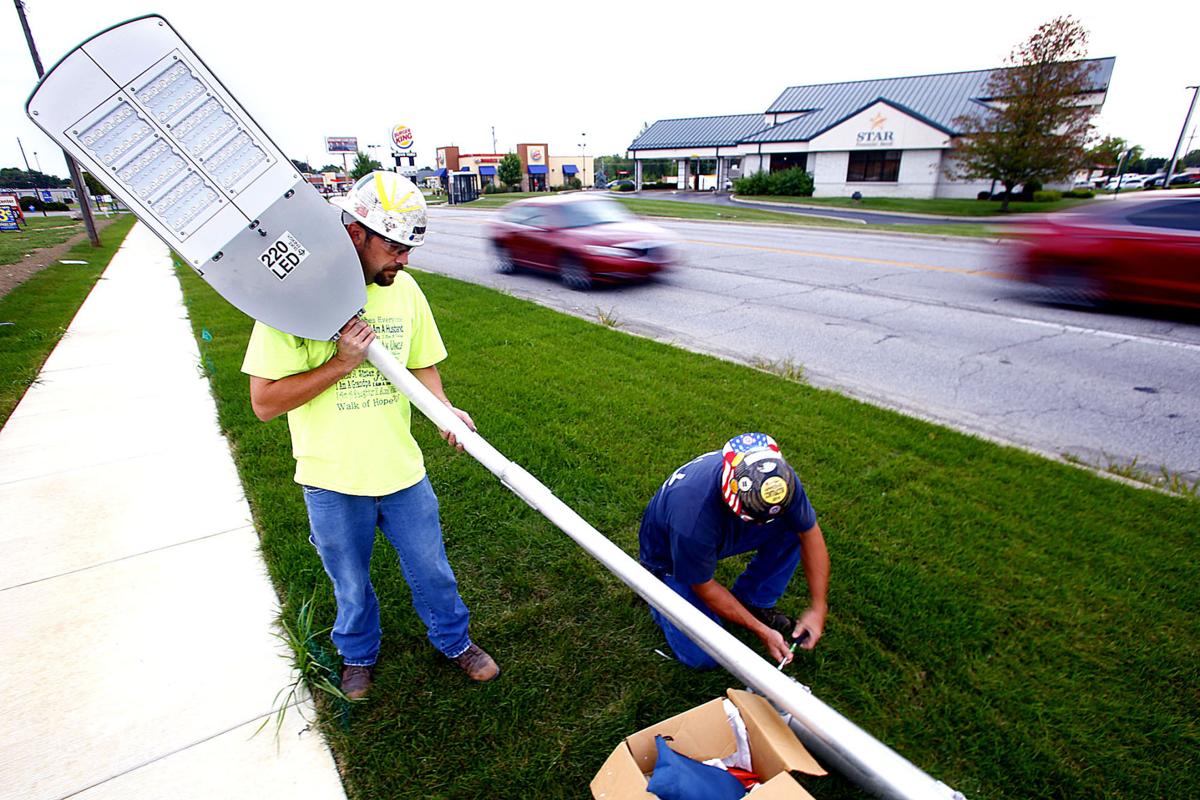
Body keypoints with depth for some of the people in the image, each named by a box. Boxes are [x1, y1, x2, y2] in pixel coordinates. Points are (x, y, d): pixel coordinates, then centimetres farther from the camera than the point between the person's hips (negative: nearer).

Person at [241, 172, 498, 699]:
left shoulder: (403, 289, -5)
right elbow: (265, 402, -17)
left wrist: (446, 412, -13)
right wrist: (343, 362, -27)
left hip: (402, 470, 3)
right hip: (332, 481, -2)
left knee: (431, 570, 19)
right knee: (350, 584, 22)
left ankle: (454, 640, 47)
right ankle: (358, 653, 52)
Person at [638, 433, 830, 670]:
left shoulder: (780, 477, -28)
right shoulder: (693, 515, -43)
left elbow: (810, 533, -11)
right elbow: (704, 587, -24)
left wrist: (818, 607, -14)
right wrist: (762, 631, -18)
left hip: (725, 534, 5)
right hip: (670, 558, -5)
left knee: (793, 529, -18)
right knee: (703, 657, -16)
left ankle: (754, 603, 3)